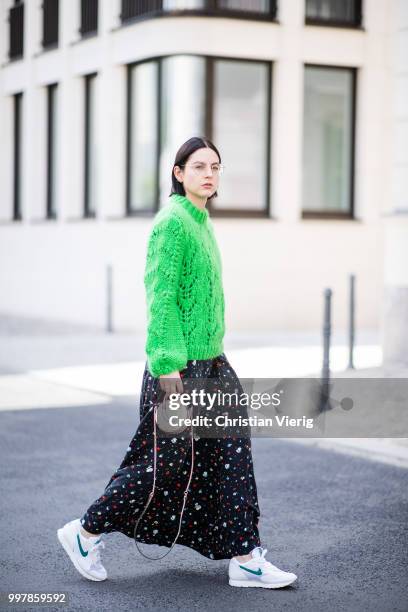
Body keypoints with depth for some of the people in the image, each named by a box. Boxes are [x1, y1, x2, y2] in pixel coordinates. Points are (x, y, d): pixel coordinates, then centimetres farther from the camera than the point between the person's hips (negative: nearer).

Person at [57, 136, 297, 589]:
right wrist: (169, 366, -23)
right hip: (178, 365, -9)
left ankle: (244, 559, 12)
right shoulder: (172, 222, -14)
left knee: (231, 457, 7)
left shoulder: (200, 221, 13)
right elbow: (161, 297, -19)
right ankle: (85, 532, 14)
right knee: (168, 465, -2)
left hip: (208, 362, 9)